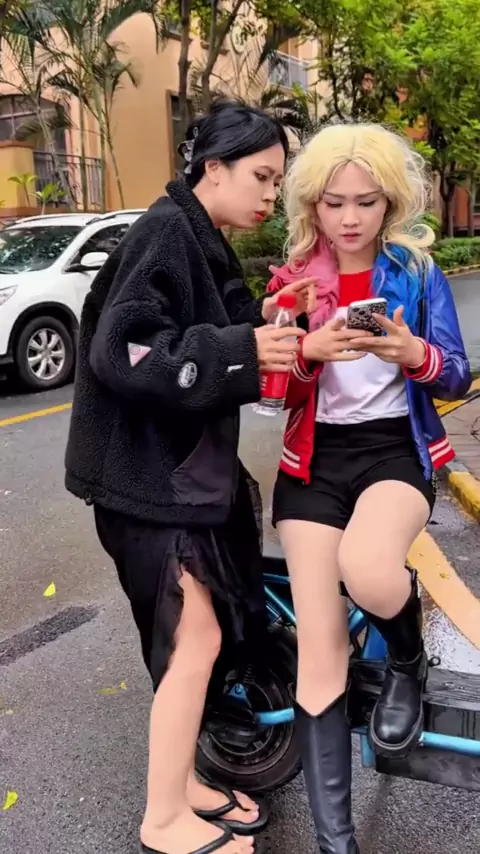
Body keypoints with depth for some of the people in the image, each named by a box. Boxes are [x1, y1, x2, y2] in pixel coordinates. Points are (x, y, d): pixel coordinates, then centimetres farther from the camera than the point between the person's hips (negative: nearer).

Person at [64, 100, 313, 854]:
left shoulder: (204, 245, 14)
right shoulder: (165, 231, -14)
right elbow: (124, 352, -24)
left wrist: (261, 318, 1)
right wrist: (241, 349, -27)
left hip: (186, 464, 10)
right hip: (148, 470, -10)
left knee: (195, 634, 15)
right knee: (195, 636, -3)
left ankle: (184, 785, 33)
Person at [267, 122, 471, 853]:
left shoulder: (417, 271, 2)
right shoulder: (291, 279, 5)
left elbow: (457, 379, 0)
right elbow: (275, 390, 1)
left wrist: (413, 353, -22)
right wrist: (311, 351, -20)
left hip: (397, 447, -1)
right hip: (314, 458, 2)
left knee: (367, 569, -35)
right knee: (319, 650, -4)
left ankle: (408, 664, 3)